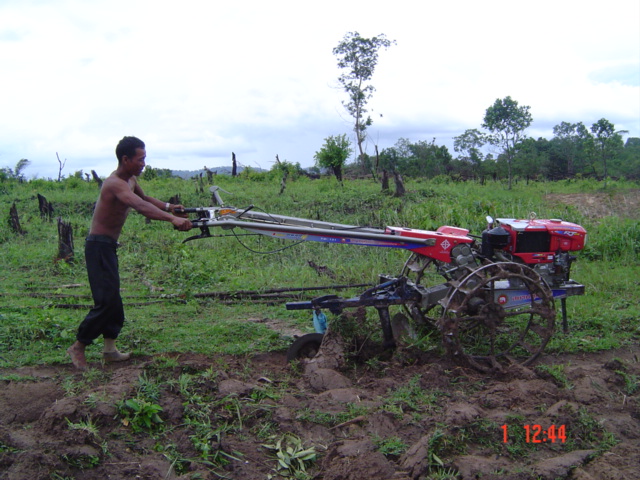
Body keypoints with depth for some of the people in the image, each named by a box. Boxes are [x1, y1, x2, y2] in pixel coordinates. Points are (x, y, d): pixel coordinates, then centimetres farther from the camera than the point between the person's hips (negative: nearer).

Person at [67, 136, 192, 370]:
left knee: (112, 299, 12)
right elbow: (141, 206, -39)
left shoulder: (130, 180, 9)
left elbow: (145, 198, 28)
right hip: (99, 246, -10)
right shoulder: (116, 183, -22)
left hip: (109, 246, 10)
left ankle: (110, 350, 20)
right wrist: (171, 218, -50)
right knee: (106, 301, -11)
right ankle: (78, 347, 3)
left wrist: (169, 207, 11)